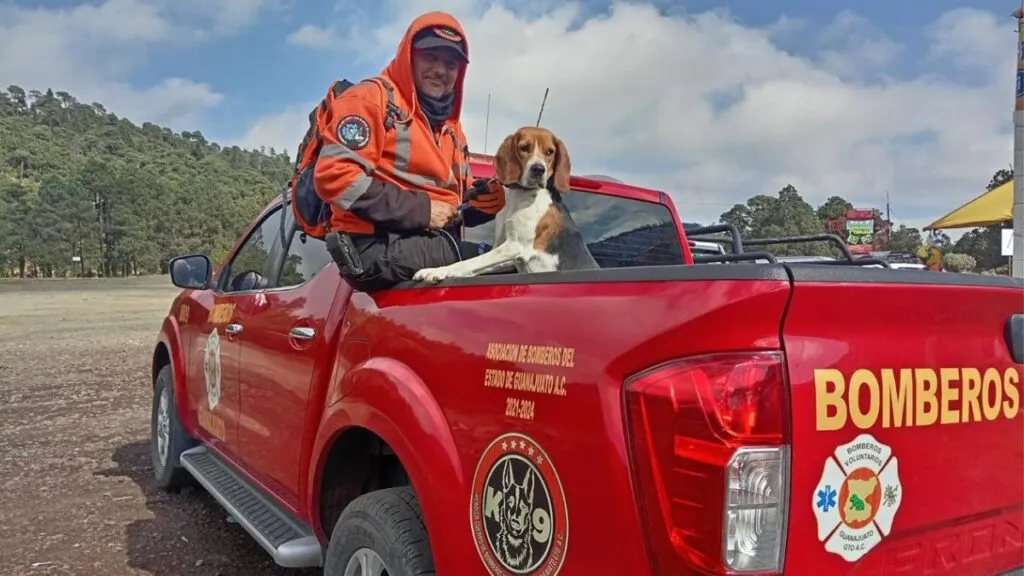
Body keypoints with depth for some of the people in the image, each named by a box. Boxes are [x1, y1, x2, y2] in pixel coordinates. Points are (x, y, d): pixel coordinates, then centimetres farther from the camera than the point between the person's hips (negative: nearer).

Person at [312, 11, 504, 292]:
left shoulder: (450, 126, 24)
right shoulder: (371, 98, -1)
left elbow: (454, 199, 25)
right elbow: (334, 175, -14)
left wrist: (479, 200, 0)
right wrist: (420, 209, -15)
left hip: (436, 244, 8)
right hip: (379, 247, -8)